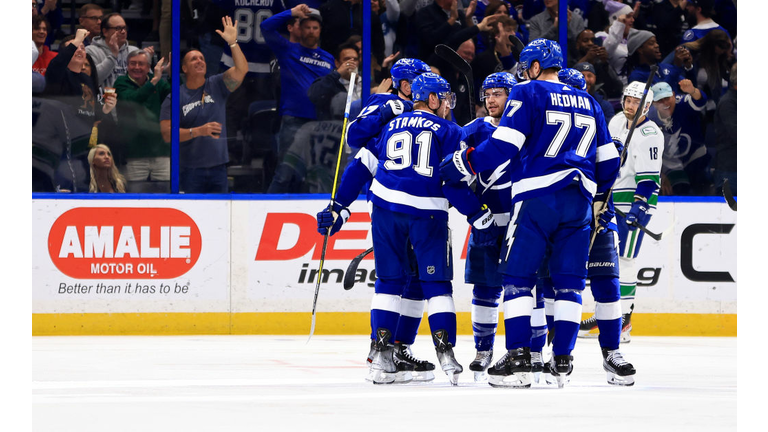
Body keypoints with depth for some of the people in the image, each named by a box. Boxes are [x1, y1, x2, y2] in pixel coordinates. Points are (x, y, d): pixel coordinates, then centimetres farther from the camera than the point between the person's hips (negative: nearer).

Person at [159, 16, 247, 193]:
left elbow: (241, 69, -8)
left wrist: (233, 43, -19)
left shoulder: (216, 86, 6)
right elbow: (167, 133, -9)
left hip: (218, 167, 3)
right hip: (189, 170, -3)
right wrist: (199, 131, -20)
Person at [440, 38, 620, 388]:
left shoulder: (529, 93, 0)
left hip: (537, 197, -5)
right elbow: (608, 161, 21)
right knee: (568, 281, 8)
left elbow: (505, 145, -11)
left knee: (517, 277, 0)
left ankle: (519, 359, -9)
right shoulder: (588, 103, 19)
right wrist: (595, 193, 37)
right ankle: (562, 360, 2)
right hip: (579, 201, 5)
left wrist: (464, 164, -1)